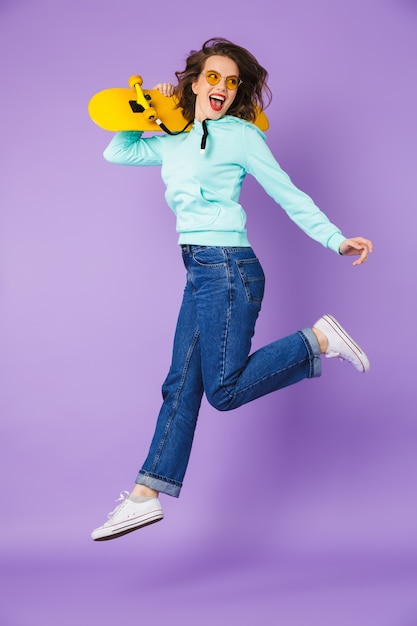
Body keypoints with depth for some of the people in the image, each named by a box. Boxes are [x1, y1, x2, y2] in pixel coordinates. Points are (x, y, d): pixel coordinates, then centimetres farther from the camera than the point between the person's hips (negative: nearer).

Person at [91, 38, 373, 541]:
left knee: (224, 389, -7)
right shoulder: (174, 144, 18)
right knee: (181, 385, 7)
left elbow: (288, 196, -2)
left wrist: (337, 240, -10)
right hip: (199, 273, 7)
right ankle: (147, 494, 12)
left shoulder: (241, 135, -1)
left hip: (226, 268, -7)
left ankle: (319, 340, 6)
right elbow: (115, 152, 25)